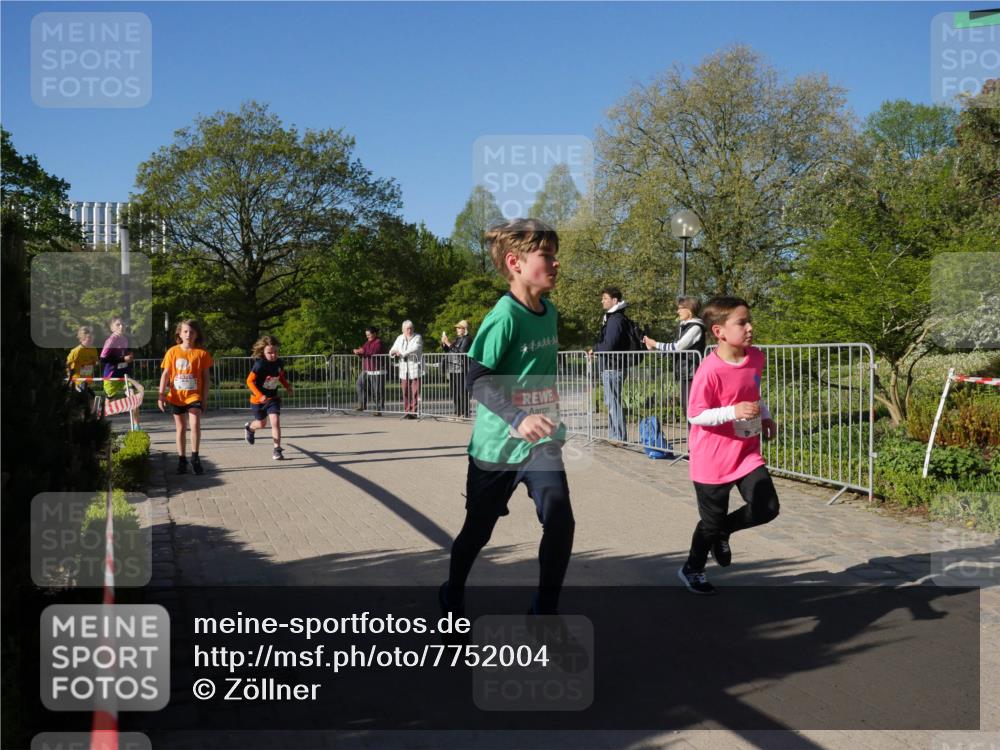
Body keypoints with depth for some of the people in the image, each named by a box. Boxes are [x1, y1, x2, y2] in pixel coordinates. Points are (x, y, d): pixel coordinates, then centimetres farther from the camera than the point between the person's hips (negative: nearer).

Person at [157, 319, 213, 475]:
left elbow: (206, 377, 2)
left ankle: (195, 457, -4)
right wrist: (161, 395, -3)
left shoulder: (201, 353, -1)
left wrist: (205, 398, -1)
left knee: (195, 425, -16)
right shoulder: (173, 351, 1)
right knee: (181, 428, 11)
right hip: (176, 396, 2)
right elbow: (165, 374, 3)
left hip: (194, 395, -2)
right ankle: (181, 459, 19)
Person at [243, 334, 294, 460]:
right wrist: (260, 395, -32)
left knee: (275, 421, -13)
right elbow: (250, 381, -23)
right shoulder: (260, 365, -25)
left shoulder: (279, 363, -8)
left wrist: (288, 387, -4)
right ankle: (249, 427, 52)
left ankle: (277, 449, -6)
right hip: (258, 398, -3)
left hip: (273, 397, 3)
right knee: (262, 424, 16)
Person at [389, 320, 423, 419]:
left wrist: (402, 353, -21)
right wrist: (393, 352, -7)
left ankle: (414, 412, -6)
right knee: (405, 391, 0)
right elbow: (392, 351, 17)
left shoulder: (417, 337, 0)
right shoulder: (400, 338, 15)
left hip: (415, 367, -4)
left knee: (415, 391, -8)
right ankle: (407, 411, 5)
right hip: (404, 369, 4)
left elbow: (415, 349, -18)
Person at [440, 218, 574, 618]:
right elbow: (477, 378, -24)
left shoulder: (549, 311, 4)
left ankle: (545, 608, 6)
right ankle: (452, 593, 41)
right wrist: (517, 419, -36)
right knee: (478, 529, 13)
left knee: (560, 523, -13)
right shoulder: (505, 315, -19)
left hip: (541, 440, 5)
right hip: (496, 443, -5)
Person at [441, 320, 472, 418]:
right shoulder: (457, 338, 18)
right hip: (452, 368, 9)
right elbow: (448, 350, 23)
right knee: (454, 392, 10)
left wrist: (449, 344, -17)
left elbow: (461, 352, -18)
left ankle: (464, 413, -6)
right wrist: (443, 343, 5)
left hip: (461, 369, -9)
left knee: (462, 392, -9)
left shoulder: (467, 339, -7)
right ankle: (457, 412, 17)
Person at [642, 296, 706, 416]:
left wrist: (655, 344, -11)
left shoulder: (695, 327, -12)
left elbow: (678, 347, -18)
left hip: (692, 374, -9)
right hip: (684, 374, 9)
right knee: (686, 408, 11)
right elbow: (677, 348, 16)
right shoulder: (684, 326, 16)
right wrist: (653, 348, 8)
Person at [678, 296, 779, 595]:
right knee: (712, 521, 8)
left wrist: (765, 416, 8)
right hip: (713, 460, -6)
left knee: (767, 508, -3)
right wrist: (733, 412, -30)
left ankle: (722, 531, 27)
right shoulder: (710, 370, -24)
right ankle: (691, 570, 35)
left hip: (747, 452, 6)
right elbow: (694, 415, -20)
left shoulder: (756, 358, -3)